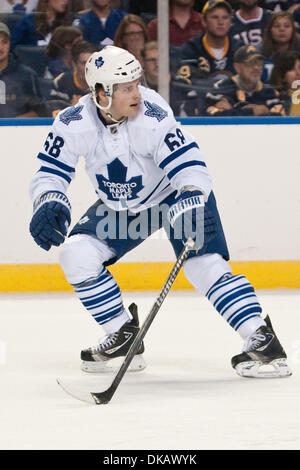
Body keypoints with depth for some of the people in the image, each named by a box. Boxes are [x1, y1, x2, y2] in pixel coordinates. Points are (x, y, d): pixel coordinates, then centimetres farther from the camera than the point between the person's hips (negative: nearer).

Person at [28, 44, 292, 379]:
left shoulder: (153, 118, -32)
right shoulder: (73, 124, -22)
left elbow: (190, 167, -35)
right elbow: (50, 173, -13)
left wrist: (190, 203, -52)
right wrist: (49, 203, -33)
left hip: (174, 193, -4)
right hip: (120, 206, 4)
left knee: (203, 264, -22)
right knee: (77, 255, -12)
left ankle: (262, 339, -21)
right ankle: (123, 333, 3)